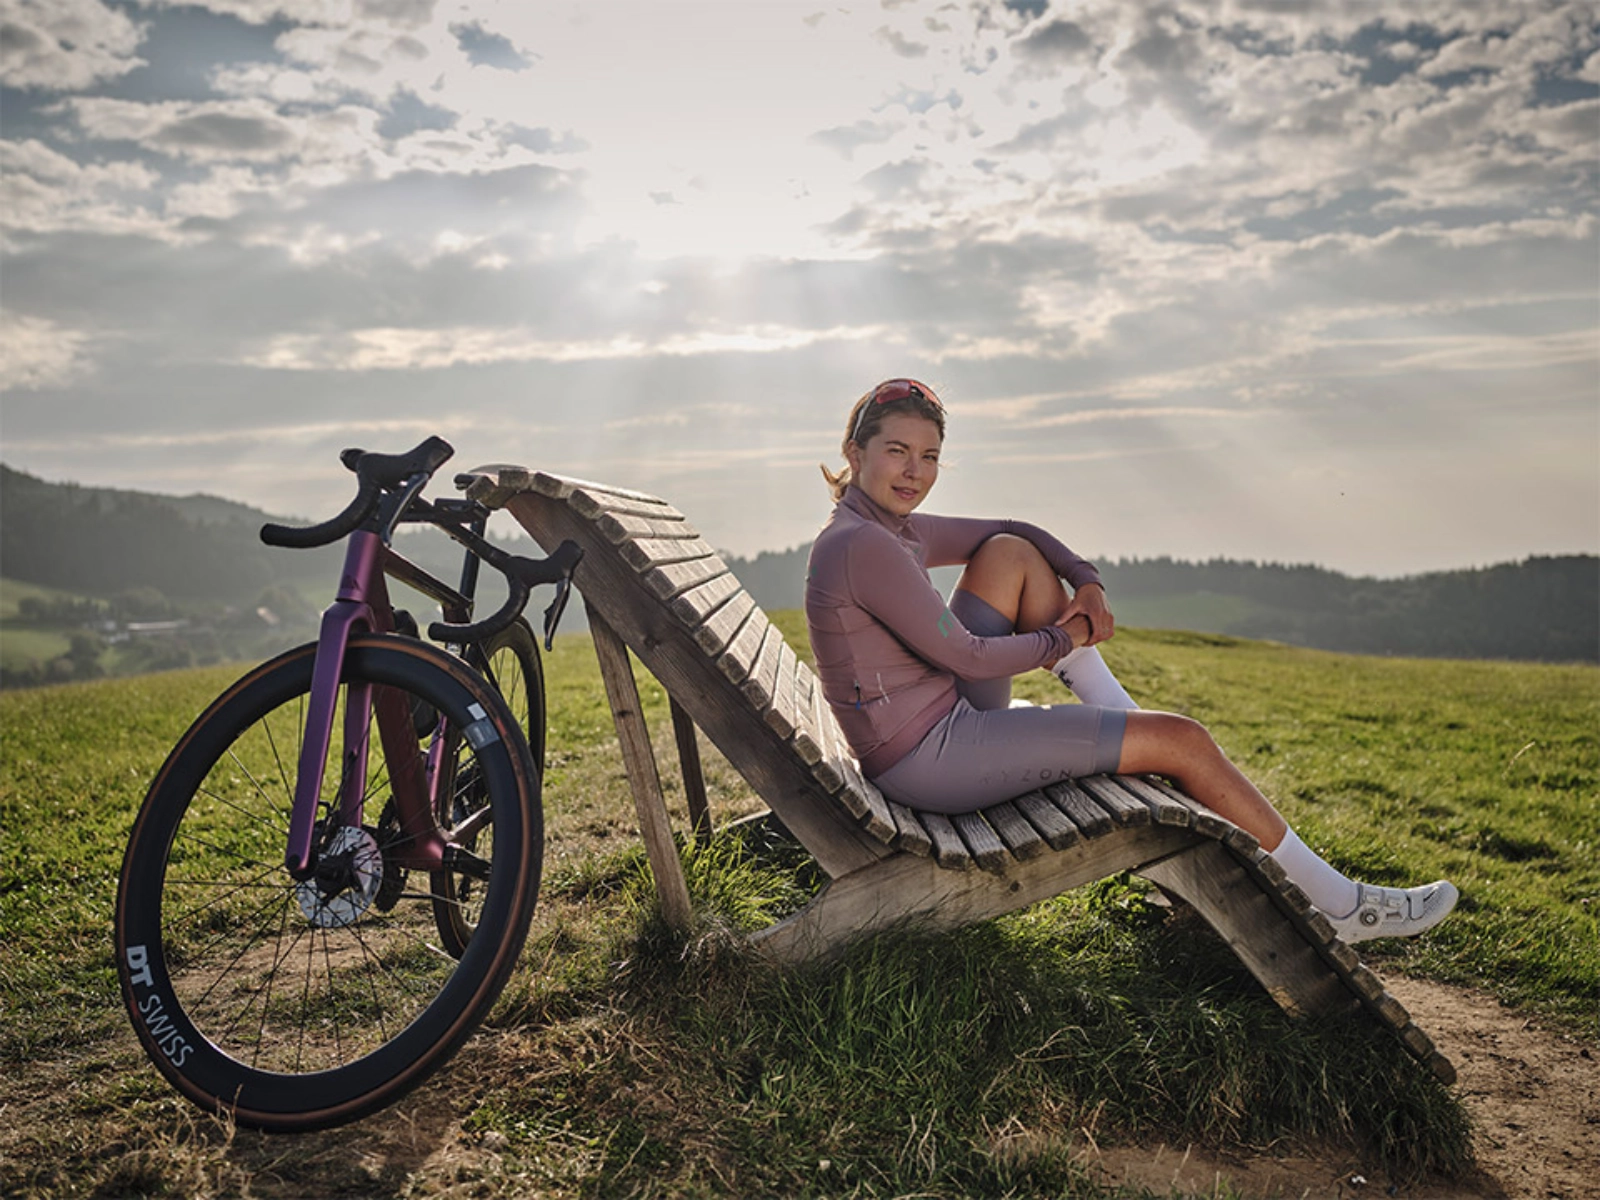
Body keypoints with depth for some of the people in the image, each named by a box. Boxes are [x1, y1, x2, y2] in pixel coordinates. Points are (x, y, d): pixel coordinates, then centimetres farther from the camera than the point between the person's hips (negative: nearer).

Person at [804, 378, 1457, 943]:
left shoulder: (891, 526, 8)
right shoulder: (863, 545, -21)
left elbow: (1013, 531, 17)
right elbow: (966, 657, -19)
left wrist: (1086, 581, 1)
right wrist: (1063, 638, -3)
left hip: (950, 718, 10)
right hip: (930, 758, -9)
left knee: (1010, 554, 6)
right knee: (1182, 739, -7)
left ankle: (1124, 723, 10)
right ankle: (1343, 904, 8)